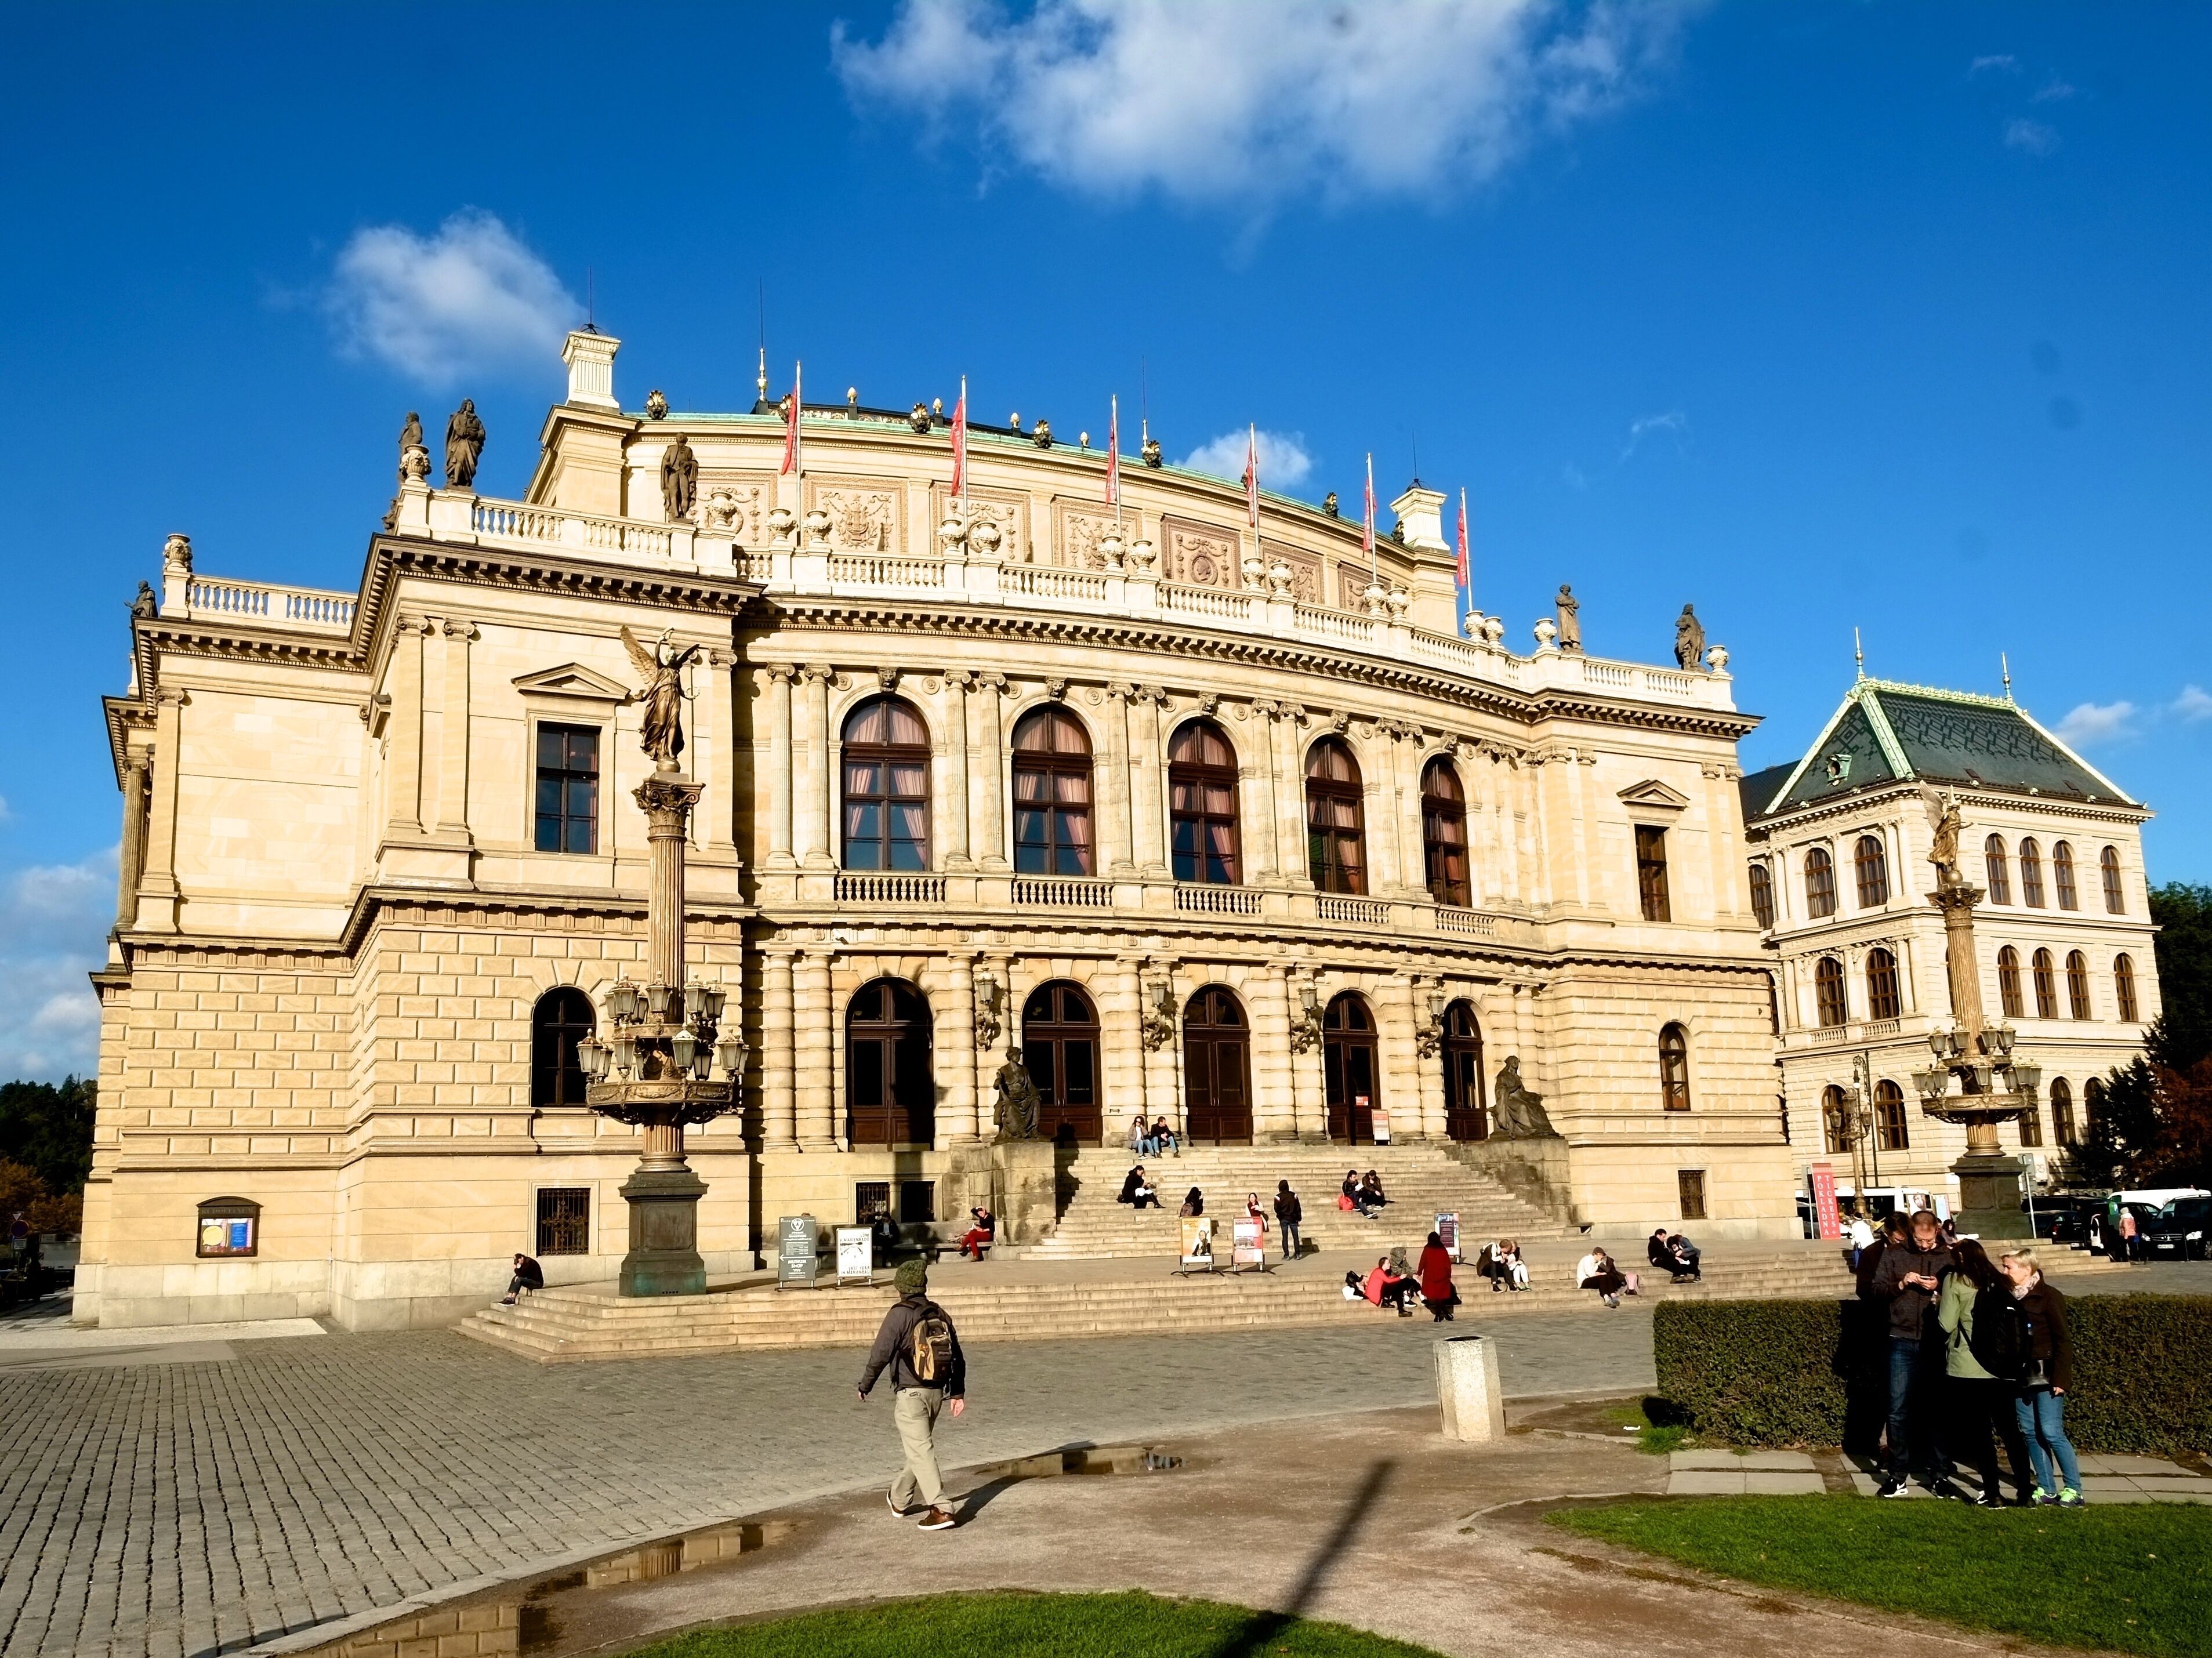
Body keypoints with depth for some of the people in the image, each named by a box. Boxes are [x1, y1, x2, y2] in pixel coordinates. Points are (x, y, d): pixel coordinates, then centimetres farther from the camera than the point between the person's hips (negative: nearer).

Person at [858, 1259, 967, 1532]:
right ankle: (900, 1501, 36)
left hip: (910, 1394, -7)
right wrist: (958, 1392, 18)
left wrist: (865, 1386, -2)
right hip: (937, 1393, 7)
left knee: (920, 1451, -6)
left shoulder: (900, 1314, -10)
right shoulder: (939, 1314, 9)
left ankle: (941, 1511, -13)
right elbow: (957, 1356, 12)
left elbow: (881, 1354, -14)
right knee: (916, 1446, 21)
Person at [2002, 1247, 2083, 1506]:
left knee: (2051, 1432, -9)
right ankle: (2046, 1489, 14)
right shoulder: (2008, 1297, 9)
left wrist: (2060, 1378, -16)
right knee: (2030, 1433, 6)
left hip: (2046, 1376, -6)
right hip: (2020, 1376, 6)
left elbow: (2063, 1340, -10)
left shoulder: (2048, 1297, -8)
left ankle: (2073, 1489, 0)